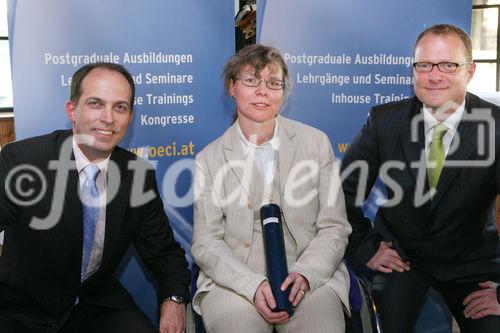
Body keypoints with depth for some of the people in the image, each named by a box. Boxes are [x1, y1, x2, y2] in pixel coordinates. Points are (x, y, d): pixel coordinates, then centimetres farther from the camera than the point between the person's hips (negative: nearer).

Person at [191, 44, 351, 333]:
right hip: (235, 281, 0)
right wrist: (254, 285, -15)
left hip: (310, 278, 1)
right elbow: (206, 244, 0)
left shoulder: (316, 143, 6)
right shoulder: (209, 159, 5)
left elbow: (334, 228, 4)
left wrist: (303, 275, -13)